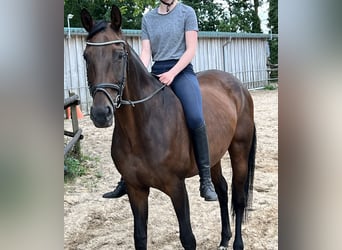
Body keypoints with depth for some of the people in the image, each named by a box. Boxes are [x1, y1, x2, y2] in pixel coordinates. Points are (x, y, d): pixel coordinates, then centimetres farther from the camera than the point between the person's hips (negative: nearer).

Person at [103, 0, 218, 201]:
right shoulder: (148, 18, 15)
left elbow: (191, 50, -2)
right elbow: (146, 53, 7)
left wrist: (172, 73, -16)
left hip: (182, 71, -4)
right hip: (156, 73, 4)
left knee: (196, 119, -28)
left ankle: (206, 180, -22)